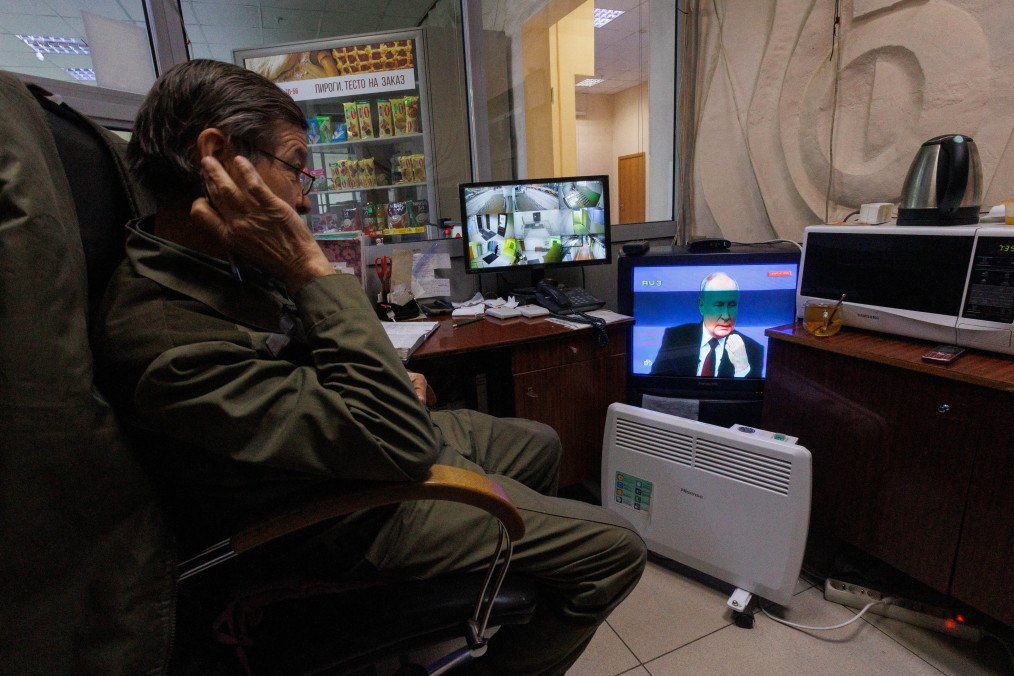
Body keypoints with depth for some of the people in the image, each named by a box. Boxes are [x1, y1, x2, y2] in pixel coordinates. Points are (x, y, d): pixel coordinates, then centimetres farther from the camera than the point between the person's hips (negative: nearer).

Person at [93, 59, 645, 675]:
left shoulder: (226, 262, 0)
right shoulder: (166, 340, -31)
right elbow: (399, 442, -34)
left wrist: (388, 383, 0)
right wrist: (309, 267, -31)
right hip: (356, 508, -9)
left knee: (540, 444, 24)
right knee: (616, 550, -7)